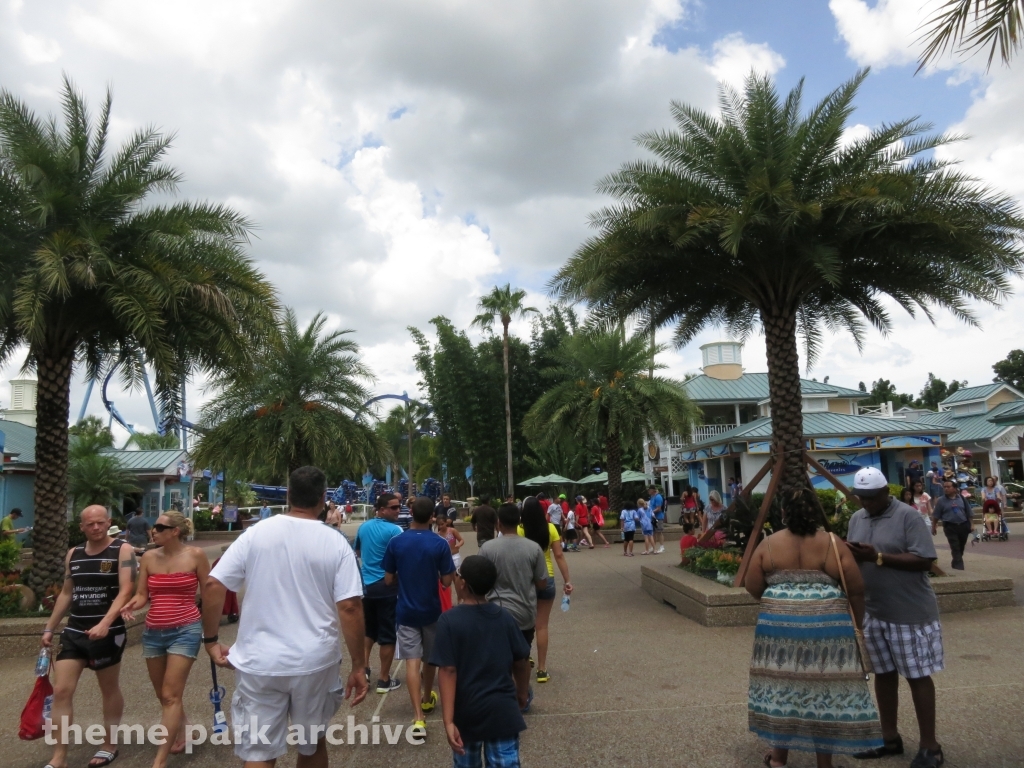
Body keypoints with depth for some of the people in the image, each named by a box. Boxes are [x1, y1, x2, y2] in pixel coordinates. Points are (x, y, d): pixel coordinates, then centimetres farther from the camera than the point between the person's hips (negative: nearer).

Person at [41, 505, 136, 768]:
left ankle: (109, 746, 26)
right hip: (74, 631, 5)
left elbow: (125, 591, -18)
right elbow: (66, 593, 18)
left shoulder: (122, 550, -9)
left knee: (109, 689, 10)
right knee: (61, 691, 0)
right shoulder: (73, 554, 8)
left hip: (108, 632, -5)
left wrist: (105, 623, -29)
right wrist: (49, 628, 17)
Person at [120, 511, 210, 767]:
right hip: (153, 632, 5)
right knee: (163, 695, 16)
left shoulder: (195, 555, -7)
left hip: (185, 630, -5)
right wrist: (131, 606, -17)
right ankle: (181, 734, 38)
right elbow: (142, 595, 5)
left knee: (171, 695, -7)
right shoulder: (149, 557, 2)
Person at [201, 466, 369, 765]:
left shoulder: (256, 533, -3)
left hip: (259, 662, 0)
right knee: (313, 742, 21)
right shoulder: (336, 543, -7)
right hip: (315, 661, 0)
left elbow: (214, 585, -6)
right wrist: (358, 667, -4)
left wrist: (210, 640, 6)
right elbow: (350, 607, -11)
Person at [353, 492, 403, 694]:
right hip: (387, 586, -6)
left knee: (369, 629, 24)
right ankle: (384, 680, 10)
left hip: (366, 584, 6)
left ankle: (364, 668, 23)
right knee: (388, 634, 4)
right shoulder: (394, 530, -17)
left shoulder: (363, 527, 4)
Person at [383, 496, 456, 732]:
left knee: (412, 662, -2)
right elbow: (447, 581, -9)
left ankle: (418, 718, -11)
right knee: (430, 657, 21)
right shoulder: (440, 544, -12)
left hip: (406, 610, 0)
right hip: (431, 609, 0)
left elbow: (388, 579, -3)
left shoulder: (396, 542, -9)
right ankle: (427, 699, 40)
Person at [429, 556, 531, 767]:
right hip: (503, 710, 2)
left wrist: (448, 721, -18)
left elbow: (448, 671, -18)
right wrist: (523, 694, 22)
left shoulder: (449, 621, -14)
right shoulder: (505, 617, -3)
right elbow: (521, 662, 5)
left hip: (467, 712, -1)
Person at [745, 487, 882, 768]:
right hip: (827, 625, -1)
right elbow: (856, 588, -2)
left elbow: (752, 587, 1)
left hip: (780, 623, 1)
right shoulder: (833, 544, -4)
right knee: (825, 688, 9)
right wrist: (857, 623, 11)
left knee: (782, 685, 12)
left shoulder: (768, 544, -2)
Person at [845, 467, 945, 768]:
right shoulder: (857, 518, 7)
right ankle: (890, 738, 27)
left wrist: (878, 557, -25)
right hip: (873, 612, 6)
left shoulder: (907, 515, -13)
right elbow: (853, 559, 13)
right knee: (883, 674, 14)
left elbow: (924, 560, -19)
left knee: (917, 676, 4)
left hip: (910, 613, -6)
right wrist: (851, 554, -11)